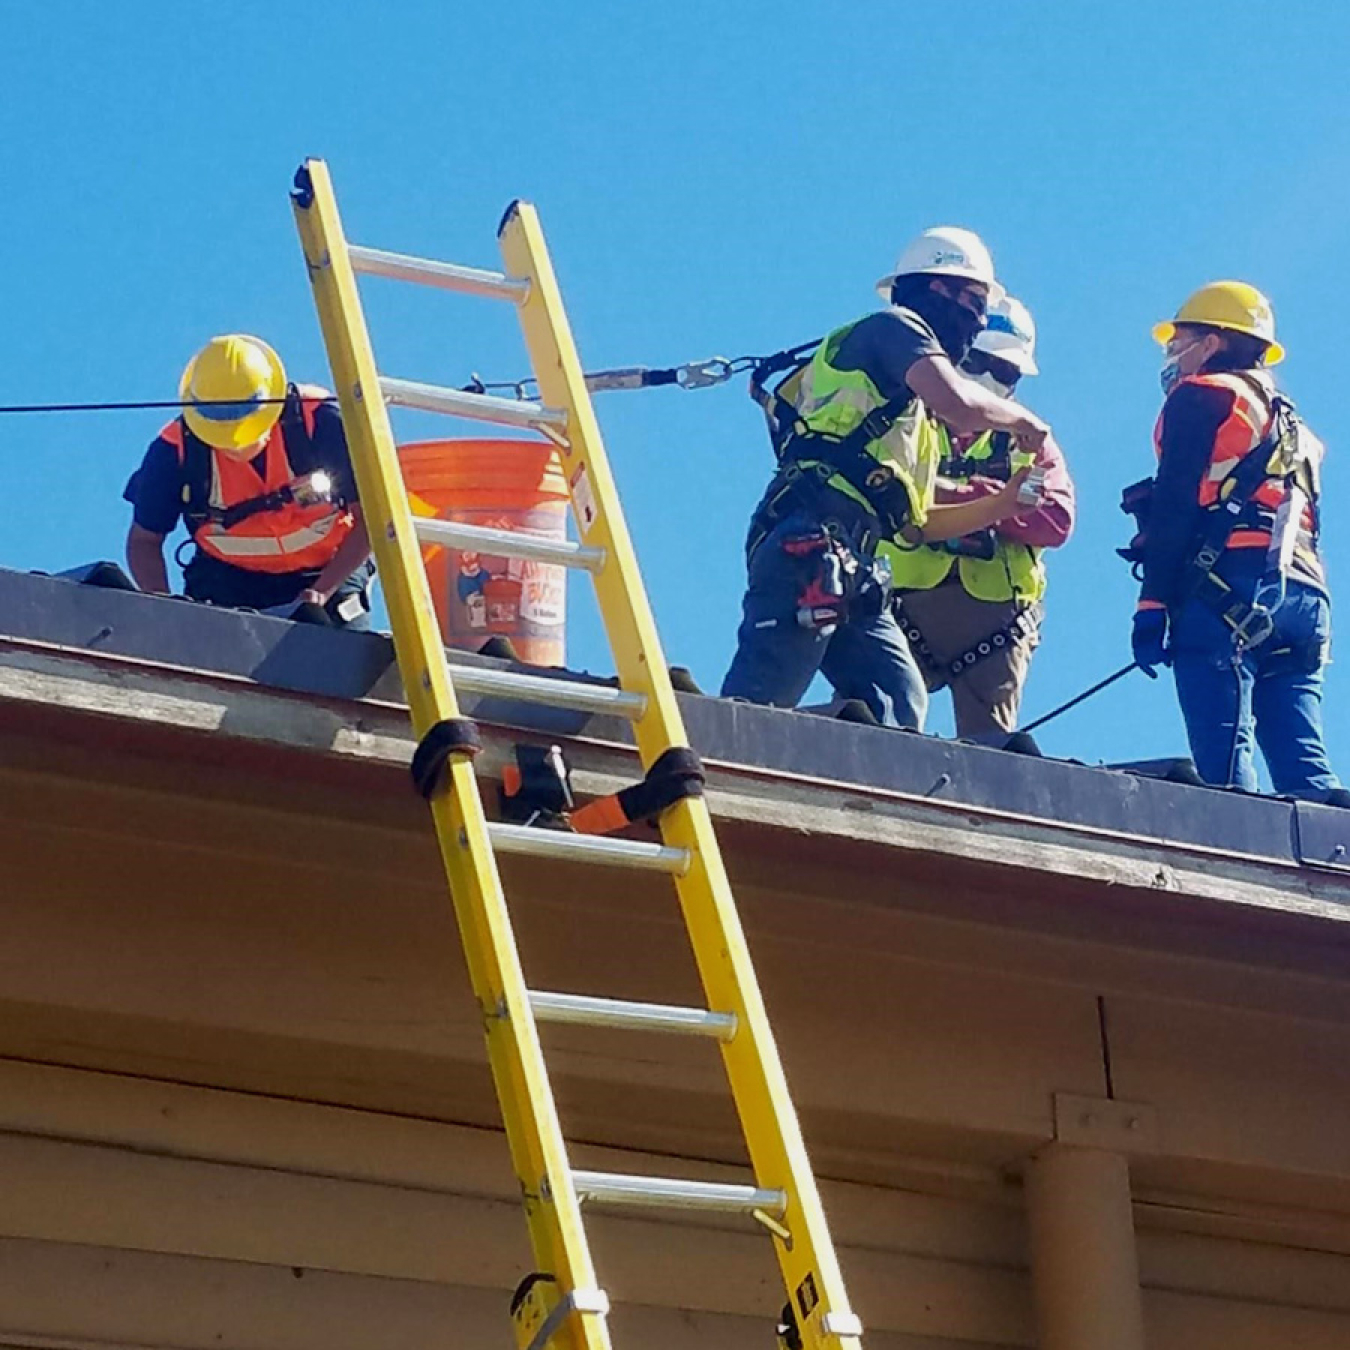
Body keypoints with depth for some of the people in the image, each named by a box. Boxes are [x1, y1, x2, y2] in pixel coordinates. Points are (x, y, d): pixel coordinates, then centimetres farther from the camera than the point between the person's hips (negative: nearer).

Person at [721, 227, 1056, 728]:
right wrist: (1020, 418, 6)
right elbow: (962, 405, -13)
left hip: (851, 566, 9)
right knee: (756, 707, -19)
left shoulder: (910, 405, 33)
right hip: (811, 540, -9)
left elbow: (913, 523, 30)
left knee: (900, 712, -4)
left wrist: (1003, 504, 25)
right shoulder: (895, 328, 7)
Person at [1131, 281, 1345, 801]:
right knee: (1304, 769, -2)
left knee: (1225, 760, -16)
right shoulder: (1293, 429, 32)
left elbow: (1174, 506, -4)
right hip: (1305, 594, 7)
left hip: (1227, 590, -7)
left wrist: (1153, 605, -10)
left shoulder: (1201, 395, 9)